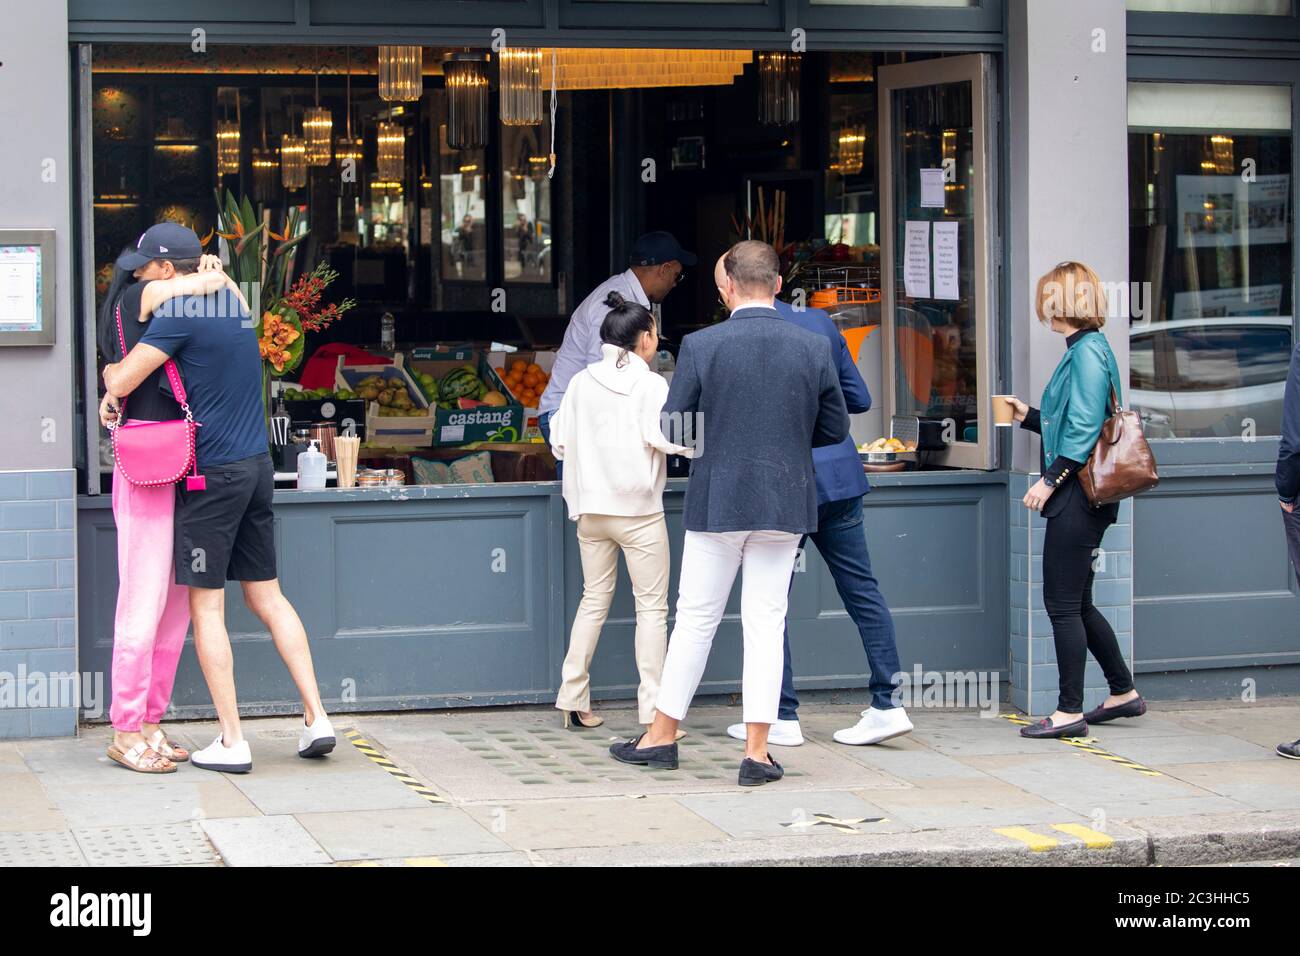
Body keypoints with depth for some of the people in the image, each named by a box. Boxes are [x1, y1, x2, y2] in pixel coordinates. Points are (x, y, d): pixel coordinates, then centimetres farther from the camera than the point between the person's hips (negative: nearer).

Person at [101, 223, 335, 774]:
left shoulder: (179, 313, -12)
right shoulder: (235, 308, 14)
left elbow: (121, 384, -14)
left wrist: (108, 369, 8)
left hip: (211, 475, -8)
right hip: (257, 466, 8)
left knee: (206, 607, 0)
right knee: (267, 598, 12)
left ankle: (231, 742, 0)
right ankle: (316, 717, 6)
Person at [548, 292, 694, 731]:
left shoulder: (581, 382, 6)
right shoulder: (651, 385, -8)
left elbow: (560, 443, 9)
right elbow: (665, 436, -19)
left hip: (591, 509, 5)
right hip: (639, 510, -5)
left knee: (594, 599, 15)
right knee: (651, 605, 2)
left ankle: (573, 699, 15)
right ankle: (653, 708, -1)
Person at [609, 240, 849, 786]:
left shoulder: (701, 347, -9)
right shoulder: (813, 348, -3)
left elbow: (673, 428, -5)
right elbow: (835, 428, 4)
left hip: (717, 501, -1)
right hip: (785, 502, 2)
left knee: (696, 618, 10)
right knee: (766, 623, 6)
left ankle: (663, 736, 19)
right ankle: (757, 752, 5)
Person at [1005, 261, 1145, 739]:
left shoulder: (1088, 352, -14)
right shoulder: (1082, 350, 16)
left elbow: (1083, 430, -20)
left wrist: (1049, 481, -21)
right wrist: (1029, 416, 26)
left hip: (1078, 497, -10)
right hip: (1078, 498, 10)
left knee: (1063, 604, -5)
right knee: (1076, 605, 16)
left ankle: (1070, 712, -1)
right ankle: (1123, 692, 25)